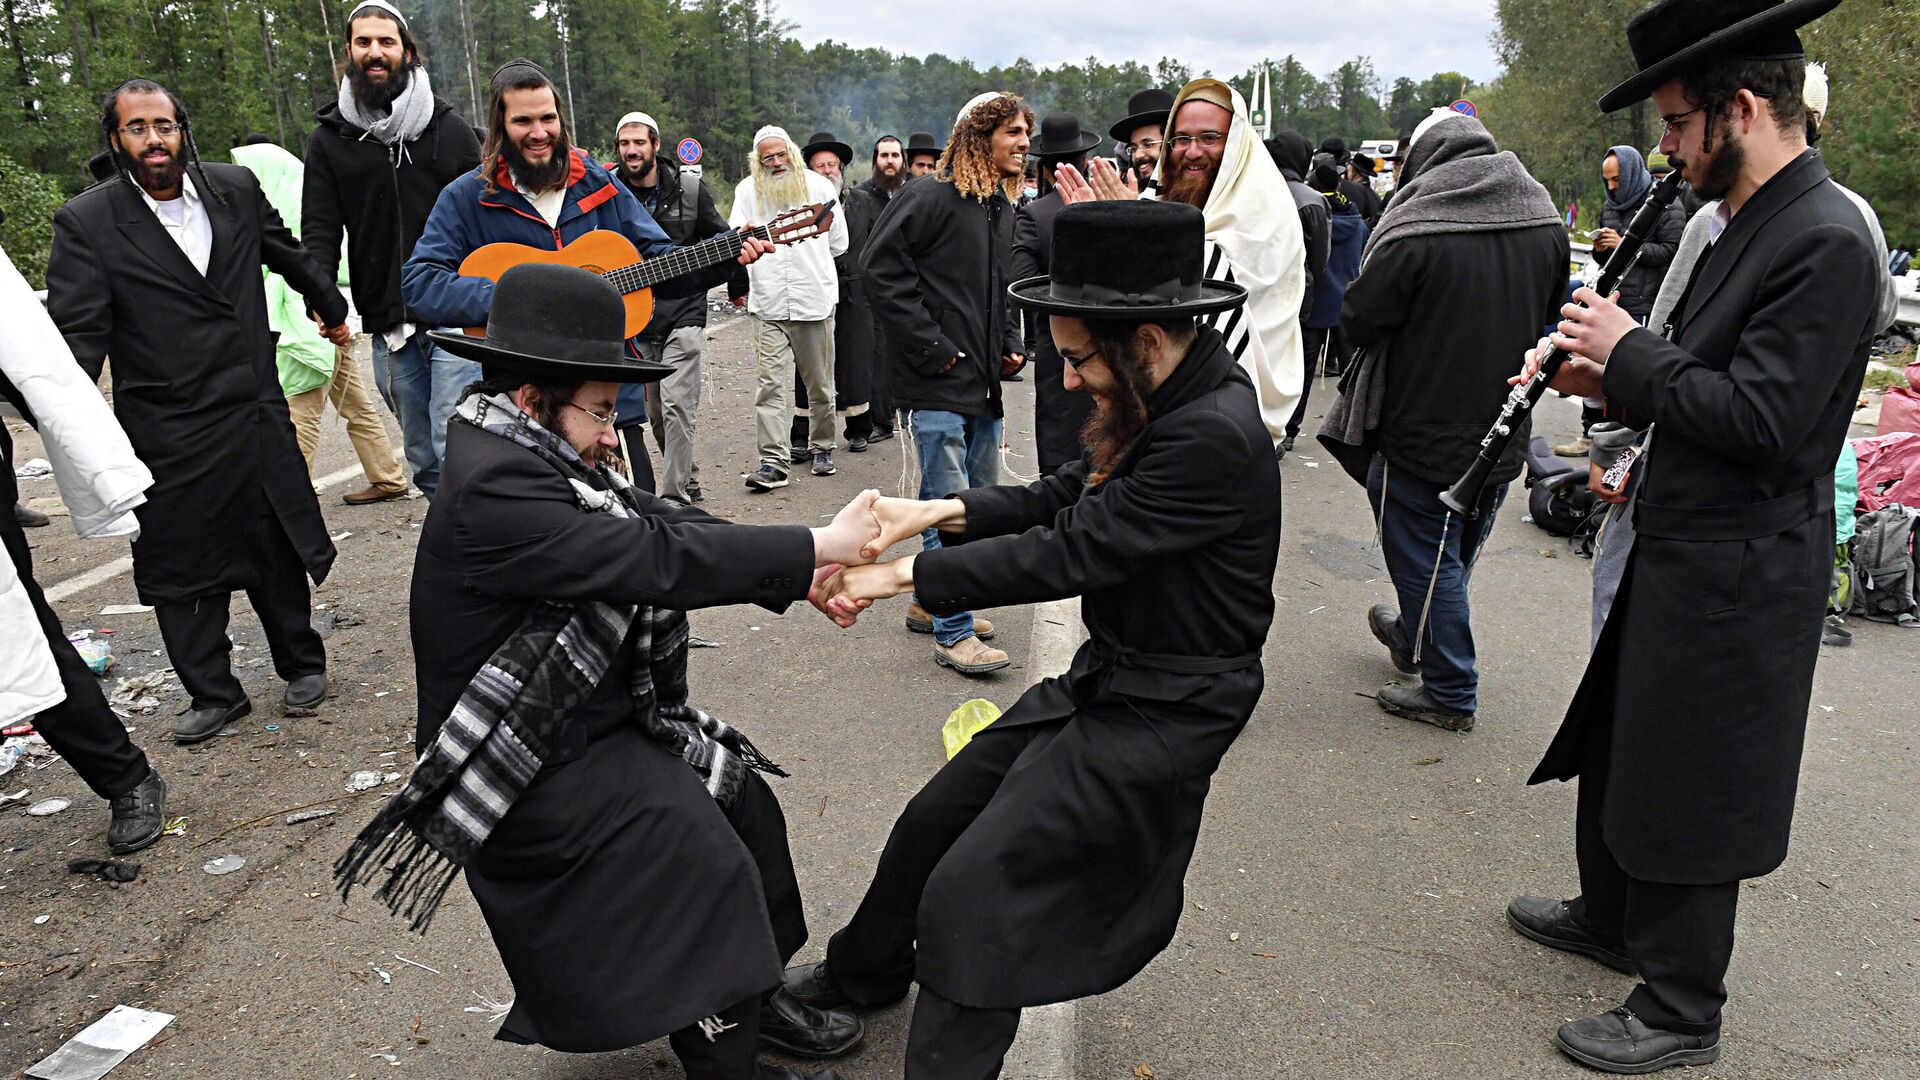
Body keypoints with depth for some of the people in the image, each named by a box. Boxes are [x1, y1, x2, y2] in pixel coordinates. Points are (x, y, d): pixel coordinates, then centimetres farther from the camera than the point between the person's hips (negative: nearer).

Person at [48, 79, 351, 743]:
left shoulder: (236, 189, 2)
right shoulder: (86, 223, -7)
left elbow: (289, 254, 21)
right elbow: (76, 334, -12)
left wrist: (331, 307, 35)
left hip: (257, 418, 2)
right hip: (166, 437, -2)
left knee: (279, 551, 12)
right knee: (182, 569, 8)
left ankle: (301, 664, 31)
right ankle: (214, 694, 23)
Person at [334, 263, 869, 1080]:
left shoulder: (539, 458, 3)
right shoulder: (491, 496, -27)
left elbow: (664, 521, -1)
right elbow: (660, 560, -31)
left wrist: (801, 578, -10)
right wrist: (817, 547, -25)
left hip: (599, 718, 10)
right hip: (534, 768, -9)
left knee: (744, 800, 6)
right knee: (704, 857, -15)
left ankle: (754, 994, 23)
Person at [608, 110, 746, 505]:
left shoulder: (689, 188, -1)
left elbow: (720, 237, 12)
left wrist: (737, 284, 18)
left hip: (683, 313, -3)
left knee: (676, 406, -12)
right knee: (655, 413, 9)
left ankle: (675, 495, -9)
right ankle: (689, 480, 27)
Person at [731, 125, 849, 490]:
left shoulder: (819, 186, 7)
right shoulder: (747, 190, 10)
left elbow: (839, 243, 13)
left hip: (814, 300, 0)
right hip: (768, 304, 0)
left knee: (819, 384, 8)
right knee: (770, 384, -8)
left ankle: (821, 448, 25)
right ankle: (773, 463, -8)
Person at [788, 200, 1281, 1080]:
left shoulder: (1215, 437, -28)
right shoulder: (1162, 399, 1)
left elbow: (1070, 552, -28)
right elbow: (1057, 501, 5)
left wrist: (905, 574, -22)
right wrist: (937, 511, -8)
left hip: (1162, 713, -9)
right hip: (1105, 677, 9)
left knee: (973, 884, -13)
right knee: (936, 817, 15)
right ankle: (863, 975, 39)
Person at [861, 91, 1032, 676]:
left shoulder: (1007, 209, 16)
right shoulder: (931, 196, -10)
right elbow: (883, 266, -15)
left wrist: (1010, 342, 11)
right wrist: (928, 345, -16)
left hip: (985, 385, 9)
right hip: (937, 385, -9)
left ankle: (931, 602, 30)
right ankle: (953, 634, 1)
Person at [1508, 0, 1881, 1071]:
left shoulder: (1826, 240, -21)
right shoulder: (1749, 225, 10)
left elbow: (1759, 419, -26)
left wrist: (1631, 353, -16)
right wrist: (1614, 375, 1)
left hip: (1736, 578, -10)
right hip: (1682, 551, 10)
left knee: (1687, 794, 5)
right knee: (1619, 748, 23)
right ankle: (1610, 917, 45)